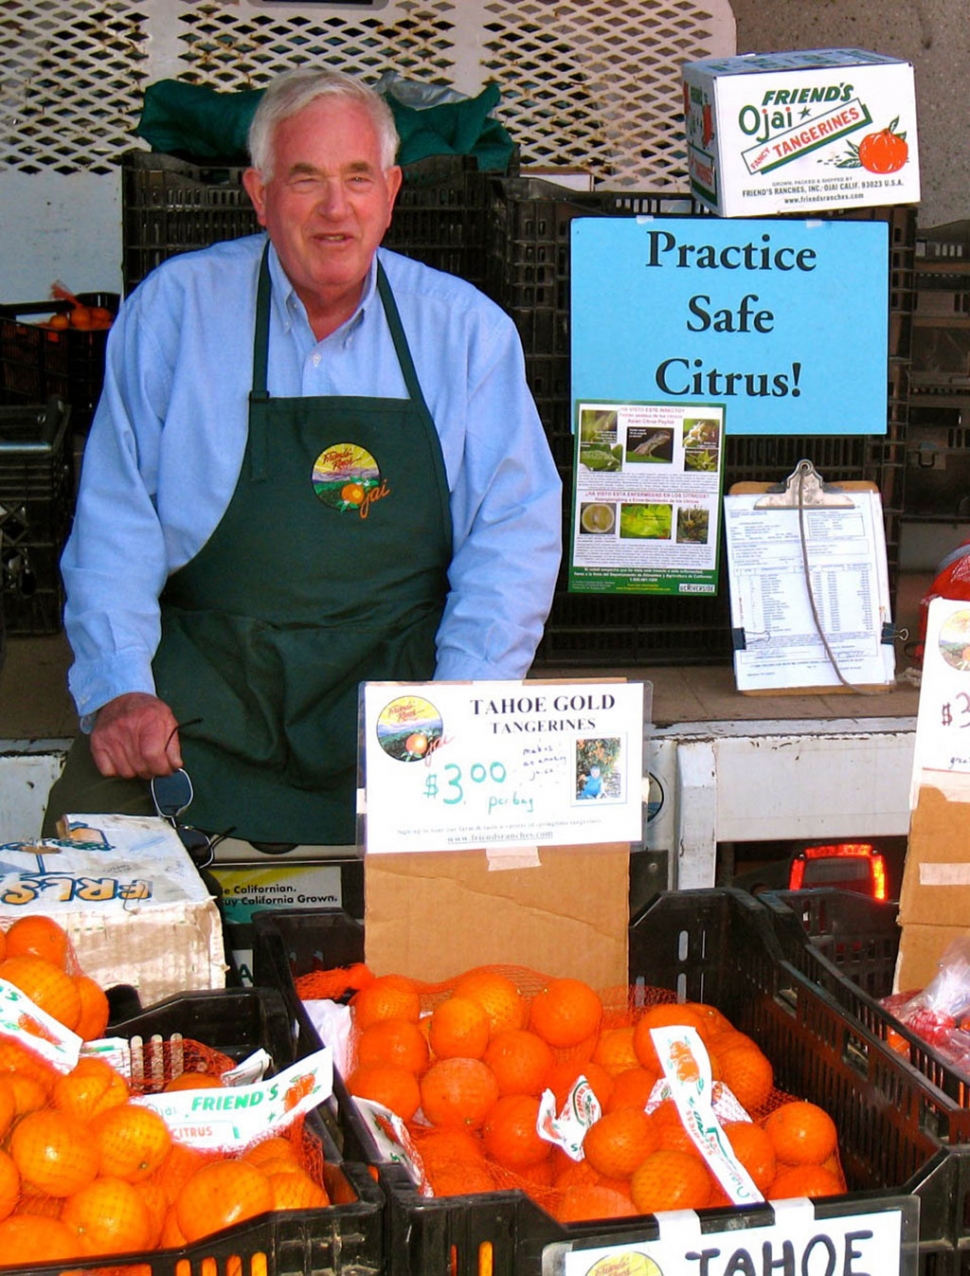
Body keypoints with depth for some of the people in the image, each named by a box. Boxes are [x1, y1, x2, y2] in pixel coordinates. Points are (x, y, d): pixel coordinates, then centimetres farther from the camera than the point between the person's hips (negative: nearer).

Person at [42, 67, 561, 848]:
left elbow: (517, 528, 3)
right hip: (205, 682, 0)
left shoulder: (466, 329, 7)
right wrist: (119, 688, -11)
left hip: (392, 682, 1)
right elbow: (115, 515, 3)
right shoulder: (174, 309, 5)